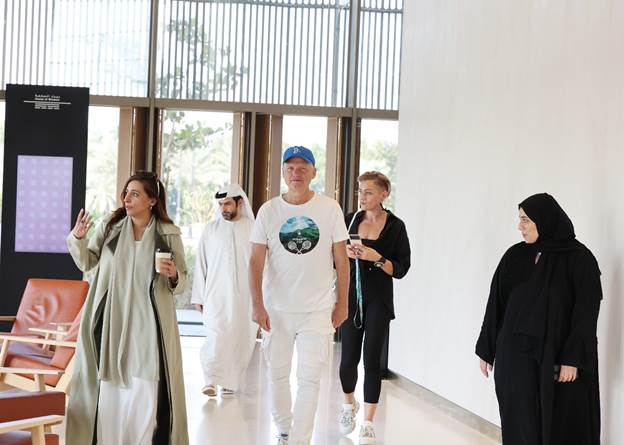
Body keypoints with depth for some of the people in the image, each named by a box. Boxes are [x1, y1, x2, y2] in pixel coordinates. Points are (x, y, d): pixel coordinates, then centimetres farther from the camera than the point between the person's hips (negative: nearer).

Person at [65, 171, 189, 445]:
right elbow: (87, 262, 9)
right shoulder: (110, 226, 4)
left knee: (146, 386, -6)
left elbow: (181, 281, 7)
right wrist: (77, 238, -7)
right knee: (107, 385, 2)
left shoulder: (168, 235, 1)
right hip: (110, 319, 2)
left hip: (147, 322, -1)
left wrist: (174, 276, -15)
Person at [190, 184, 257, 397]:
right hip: (216, 295, 0)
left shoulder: (253, 229, 1)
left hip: (245, 297, 0)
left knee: (240, 340, 3)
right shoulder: (211, 230, 6)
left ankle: (229, 382, 16)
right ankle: (211, 381, -9)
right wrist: (198, 296, 6)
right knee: (216, 337, -13)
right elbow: (201, 265, 9)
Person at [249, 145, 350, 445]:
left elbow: (341, 260, 2)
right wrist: (257, 305, -11)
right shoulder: (269, 210, -1)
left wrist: (342, 303, 1)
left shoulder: (330, 208, -2)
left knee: (309, 378, -6)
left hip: (318, 309, -2)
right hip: (276, 308, 2)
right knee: (277, 374, 12)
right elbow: (256, 261, -3)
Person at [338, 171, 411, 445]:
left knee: (372, 360, -3)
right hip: (350, 296, 2)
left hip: (378, 301, -2)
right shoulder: (350, 220, 4)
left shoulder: (395, 226, -4)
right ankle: (349, 404, 32)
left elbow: (401, 269, -5)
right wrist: (346, 253, -11)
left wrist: (377, 258, -19)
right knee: (349, 359, 2)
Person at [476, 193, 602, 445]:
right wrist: (486, 349, 9)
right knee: (520, 424, 6)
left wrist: (573, 358, -14)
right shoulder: (514, 256, 5)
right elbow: (496, 304, 8)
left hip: (556, 355, -4)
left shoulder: (579, 259, -7)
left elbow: (586, 312, -9)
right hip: (515, 353, 4)